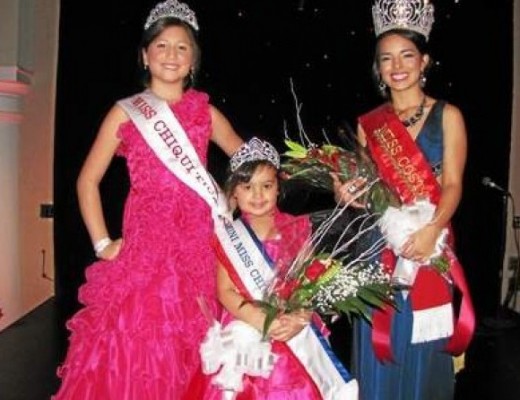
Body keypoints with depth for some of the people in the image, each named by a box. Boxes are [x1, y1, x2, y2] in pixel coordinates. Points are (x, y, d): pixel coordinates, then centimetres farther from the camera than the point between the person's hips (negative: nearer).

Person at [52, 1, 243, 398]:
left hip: (198, 247, 2)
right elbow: (88, 180, 7)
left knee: (188, 354, 6)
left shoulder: (205, 112, 11)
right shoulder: (126, 112, 6)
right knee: (135, 349, -1)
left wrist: (228, 207, 6)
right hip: (144, 245, -1)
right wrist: (103, 243, -1)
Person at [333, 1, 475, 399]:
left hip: (429, 248, -2)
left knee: (423, 355, 6)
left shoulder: (447, 115, 1)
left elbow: (453, 184, -7)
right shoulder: (368, 123, 9)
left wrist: (432, 229, -24)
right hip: (379, 250, 2)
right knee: (379, 356, 8)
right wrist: (348, 193, -10)